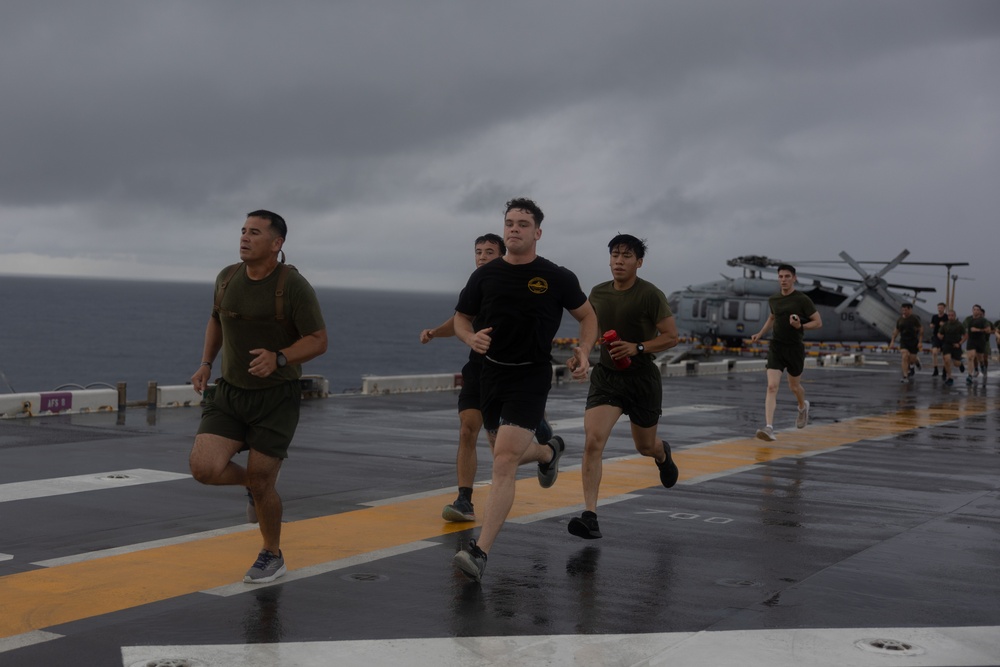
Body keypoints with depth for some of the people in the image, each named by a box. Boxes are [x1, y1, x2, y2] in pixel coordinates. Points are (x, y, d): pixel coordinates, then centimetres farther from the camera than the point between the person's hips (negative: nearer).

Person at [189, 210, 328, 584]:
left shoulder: (293, 286, -16)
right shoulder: (227, 278, 1)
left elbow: (318, 341, -14)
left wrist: (278, 359, -31)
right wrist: (206, 364, 8)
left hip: (277, 397, -4)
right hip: (229, 392, 5)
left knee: (260, 483, -1)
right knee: (204, 468, -14)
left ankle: (272, 556, 27)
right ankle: (252, 483, 22)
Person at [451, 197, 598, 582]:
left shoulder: (557, 278, -5)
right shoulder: (484, 276, 2)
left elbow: (587, 316, 8)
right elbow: (461, 317, 12)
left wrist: (583, 351, -10)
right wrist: (471, 338, -11)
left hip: (531, 377, -5)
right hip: (491, 373, 5)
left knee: (504, 462, -18)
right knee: (506, 454, 21)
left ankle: (480, 552, -19)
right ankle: (549, 453, 57)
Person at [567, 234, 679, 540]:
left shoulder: (650, 295, -12)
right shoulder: (597, 293, 2)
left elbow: (671, 337, -9)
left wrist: (638, 348, -22)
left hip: (642, 378, -2)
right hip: (606, 377, 2)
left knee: (645, 447, 17)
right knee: (593, 441, -18)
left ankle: (663, 454, 57)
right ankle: (590, 515, -18)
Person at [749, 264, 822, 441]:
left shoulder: (802, 300, -9)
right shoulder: (773, 299, 5)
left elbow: (818, 322, -6)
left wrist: (801, 326, -22)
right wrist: (760, 333, 15)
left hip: (795, 348, -2)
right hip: (776, 347, 2)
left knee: (794, 386, 16)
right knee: (772, 387, -13)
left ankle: (803, 406, 52)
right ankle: (769, 428, -21)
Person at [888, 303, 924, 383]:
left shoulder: (915, 319, -8)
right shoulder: (900, 320, 4)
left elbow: (921, 330, -6)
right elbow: (896, 331, 14)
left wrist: (920, 342, -11)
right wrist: (892, 341, 9)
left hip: (914, 341, -2)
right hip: (904, 341, 2)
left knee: (912, 359, 2)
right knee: (905, 357, -15)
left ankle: (911, 365, 42)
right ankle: (905, 376, -11)